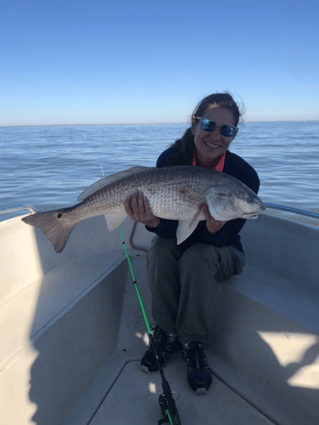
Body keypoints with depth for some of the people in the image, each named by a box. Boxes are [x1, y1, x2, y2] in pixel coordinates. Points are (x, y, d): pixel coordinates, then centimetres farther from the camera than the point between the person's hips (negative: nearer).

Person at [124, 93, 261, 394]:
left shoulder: (244, 175, -22)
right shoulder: (170, 160, -17)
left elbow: (221, 239, -20)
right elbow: (168, 227, -18)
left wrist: (215, 229, -43)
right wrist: (152, 221, -41)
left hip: (221, 253, -1)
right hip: (178, 243, 2)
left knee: (197, 256, -32)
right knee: (159, 248, -29)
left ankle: (194, 345, -10)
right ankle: (167, 334, -9)